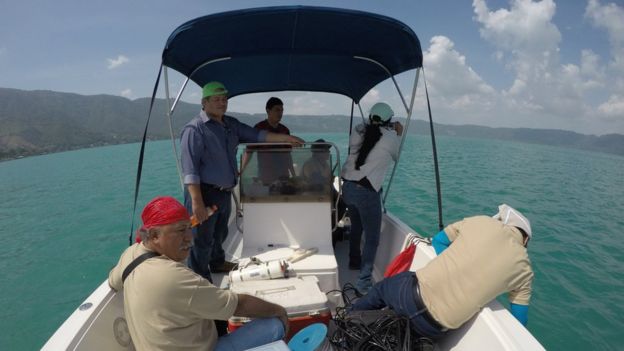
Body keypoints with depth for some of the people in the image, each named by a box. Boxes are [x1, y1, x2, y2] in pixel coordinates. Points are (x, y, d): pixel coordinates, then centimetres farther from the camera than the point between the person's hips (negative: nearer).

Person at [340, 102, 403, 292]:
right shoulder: (390, 137, -4)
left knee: (356, 227, 26)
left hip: (347, 186, 6)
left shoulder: (358, 130, 3)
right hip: (367, 191, -6)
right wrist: (398, 134, 28)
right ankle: (364, 281, 3)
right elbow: (396, 156, 14)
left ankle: (354, 261, 47)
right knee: (372, 238, 4)